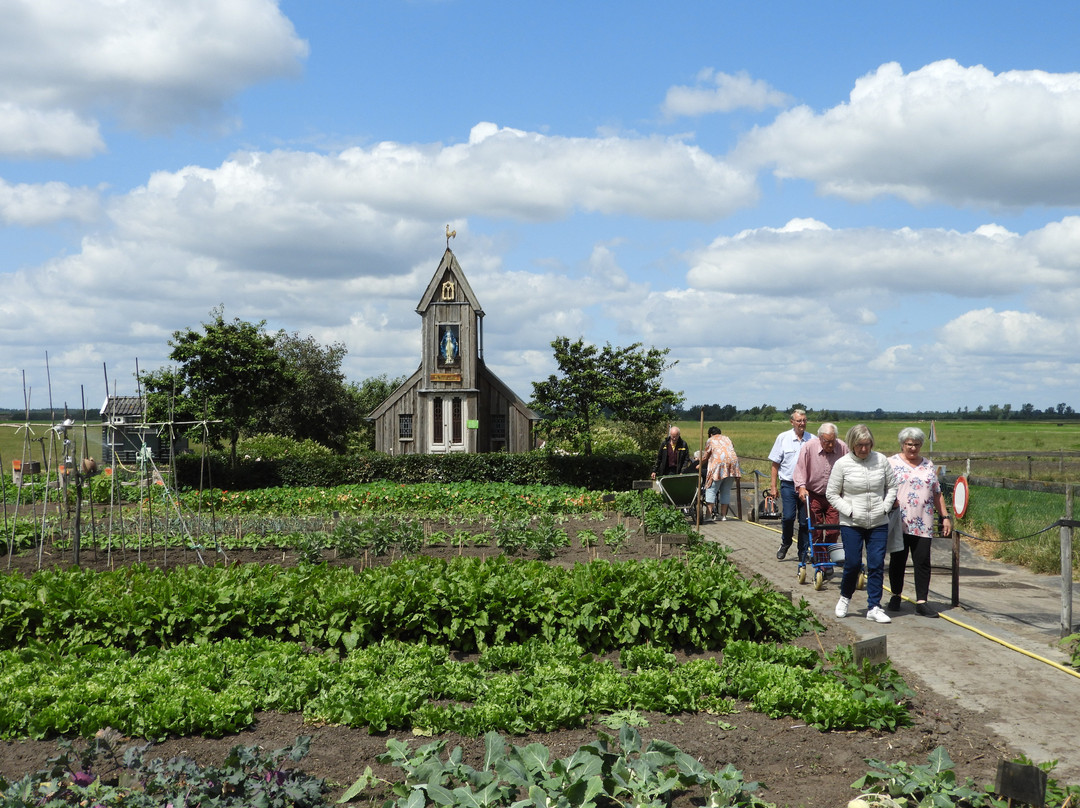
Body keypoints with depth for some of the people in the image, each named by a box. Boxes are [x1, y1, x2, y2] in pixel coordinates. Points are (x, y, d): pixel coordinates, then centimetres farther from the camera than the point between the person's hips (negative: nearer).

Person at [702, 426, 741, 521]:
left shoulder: (710, 440, 15)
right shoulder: (727, 438, 27)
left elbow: (706, 457, 17)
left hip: (719, 463, -5)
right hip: (733, 462, 5)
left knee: (711, 490, -2)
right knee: (726, 491, 10)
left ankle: (709, 515, -12)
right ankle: (723, 515, 7)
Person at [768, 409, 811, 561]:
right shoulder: (783, 438, 4)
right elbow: (775, 463, 7)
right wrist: (773, 486, 3)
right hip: (788, 484, -1)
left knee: (805, 521, 3)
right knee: (788, 517, -10)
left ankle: (803, 553, 15)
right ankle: (785, 543, 17)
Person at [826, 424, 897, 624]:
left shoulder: (881, 460, 1)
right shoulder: (842, 464, -6)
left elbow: (892, 486, 11)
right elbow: (831, 494, -1)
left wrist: (885, 508, -2)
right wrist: (850, 511, -10)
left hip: (878, 524, 2)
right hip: (851, 524, -2)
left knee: (877, 565, 0)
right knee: (853, 563, -1)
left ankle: (874, 607, 8)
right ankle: (845, 597, 26)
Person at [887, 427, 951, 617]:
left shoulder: (928, 466, 14)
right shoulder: (892, 463, 2)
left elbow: (937, 494, 15)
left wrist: (945, 516, 11)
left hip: (923, 524, 2)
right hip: (898, 523, -2)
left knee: (923, 561, -3)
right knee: (897, 560, 7)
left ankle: (921, 602, -2)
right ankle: (896, 596, 23)